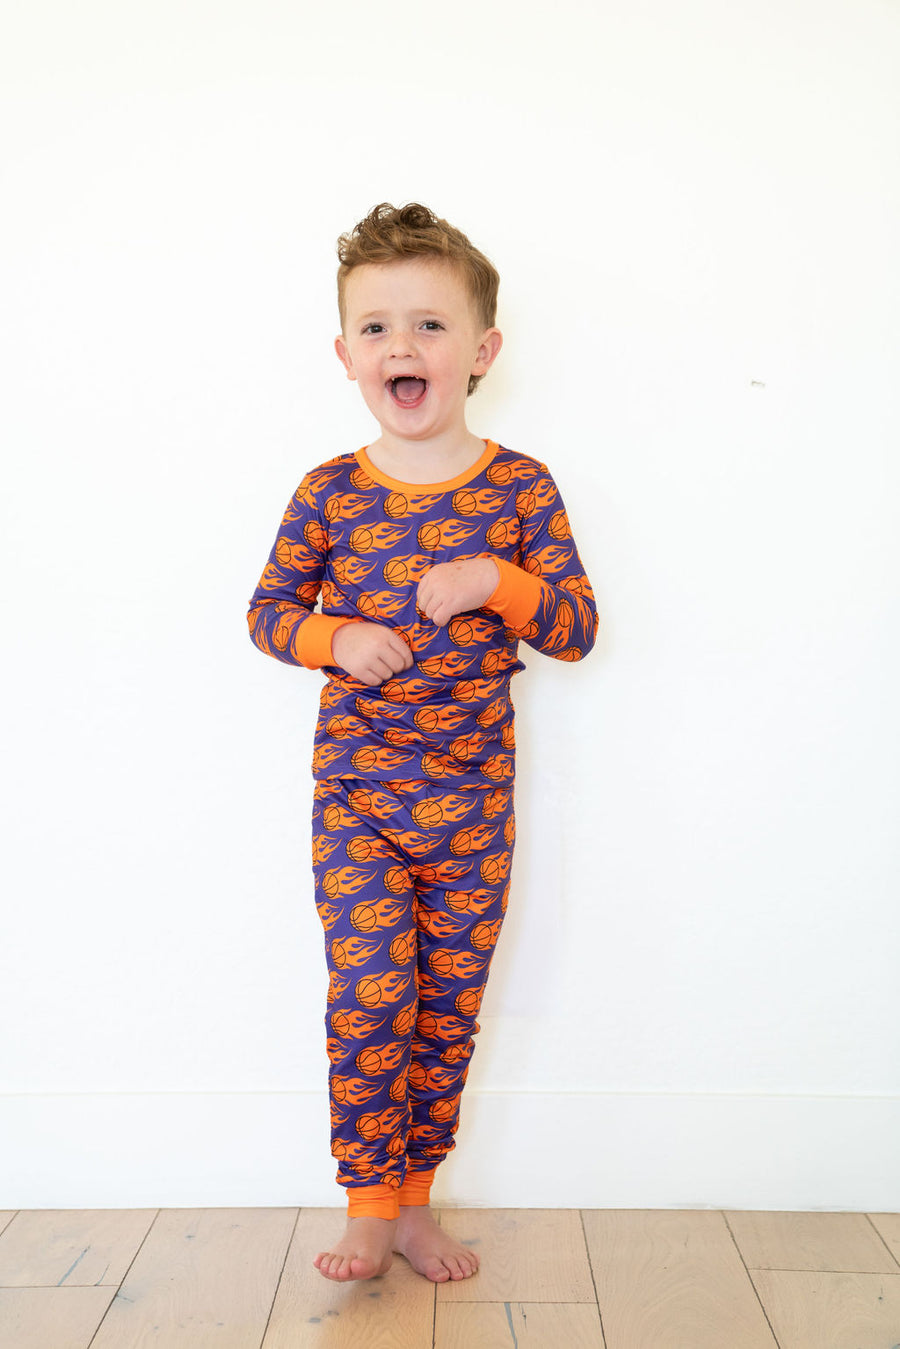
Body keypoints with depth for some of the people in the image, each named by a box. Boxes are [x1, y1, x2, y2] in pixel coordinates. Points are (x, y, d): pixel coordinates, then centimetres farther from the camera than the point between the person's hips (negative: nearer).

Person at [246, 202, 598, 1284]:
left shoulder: (520, 488, -3)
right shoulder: (330, 493, -2)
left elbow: (577, 628, -2)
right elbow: (268, 611, 7)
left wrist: (499, 582, -20)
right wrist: (336, 637, -14)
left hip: (475, 799, 1)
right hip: (356, 790, 0)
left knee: (448, 1004, 10)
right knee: (368, 994, -4)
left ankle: (414, 1200, 31)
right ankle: (367, 1205, 19)